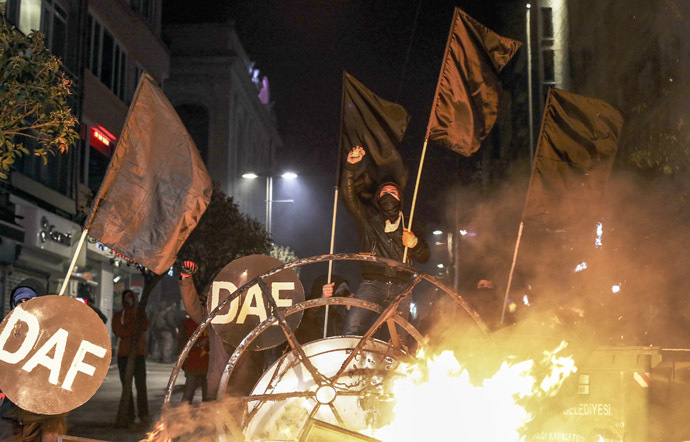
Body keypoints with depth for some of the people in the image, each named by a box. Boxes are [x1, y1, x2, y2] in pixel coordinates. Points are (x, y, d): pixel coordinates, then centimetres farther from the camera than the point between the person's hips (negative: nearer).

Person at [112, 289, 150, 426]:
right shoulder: (117, 316, 11)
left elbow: (144, 325, -10)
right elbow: (118, 331, -6)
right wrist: (135, 328, -9)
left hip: (139, 354, -1)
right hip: (123, 354, 1)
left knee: (141, 385, -7)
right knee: (126, 386, 0)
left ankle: (143, 415, -3)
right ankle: (129, 415, 4)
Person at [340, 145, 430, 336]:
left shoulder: (407, 224, 24)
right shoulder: (368, 216, 18)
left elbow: (424, 257, 21)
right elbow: (348, 194, 2)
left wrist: (414, 243, 0)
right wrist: (351, 167, -11)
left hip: (400, 288, 2)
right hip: (372, 283, -2)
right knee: (352, 331, -22)